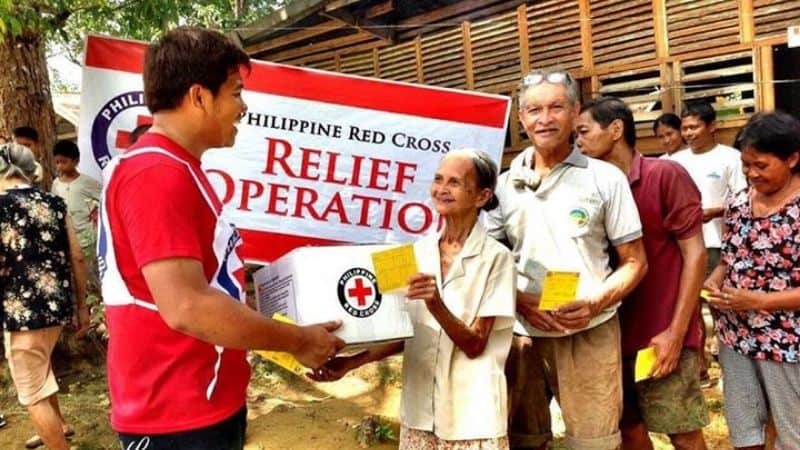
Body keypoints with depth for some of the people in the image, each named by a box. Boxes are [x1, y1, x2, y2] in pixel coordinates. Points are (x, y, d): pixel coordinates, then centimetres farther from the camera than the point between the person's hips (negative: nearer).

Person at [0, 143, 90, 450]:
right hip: (58, 305, 7)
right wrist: (81, 305, 13)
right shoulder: (54, 204, 3)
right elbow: (77, 258, 4)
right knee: (39, 371, 32)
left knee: (33, 395, 8)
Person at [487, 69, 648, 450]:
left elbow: (635, 262, 1)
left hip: (590, 333, -2)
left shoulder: (605, 178, -1)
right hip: (522, 330, 2)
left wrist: (595, 303, -16)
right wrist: (520, 302, -11)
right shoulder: (504, 185, 4)